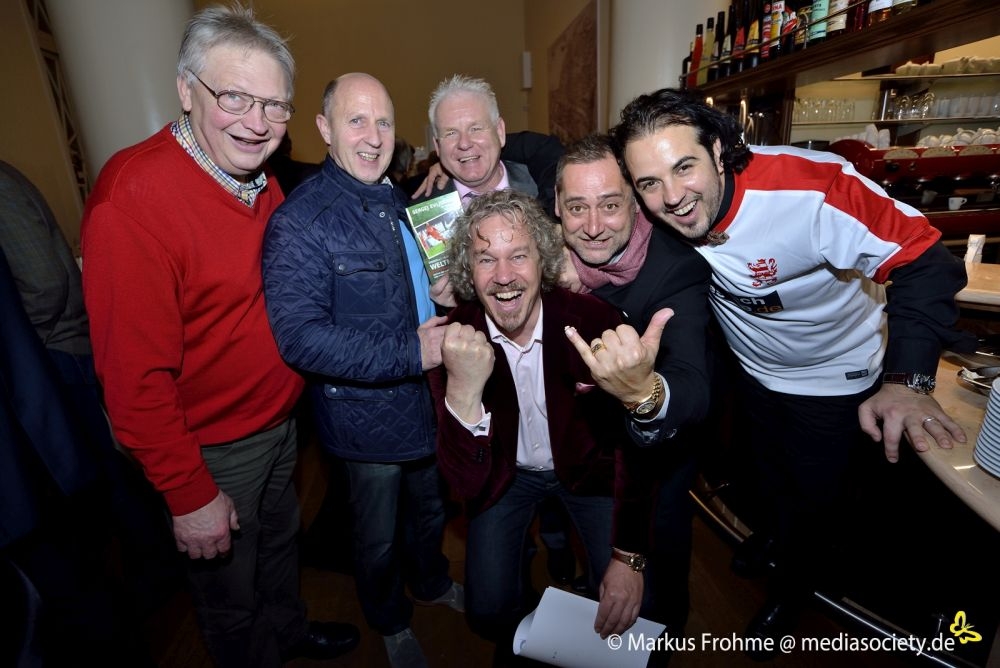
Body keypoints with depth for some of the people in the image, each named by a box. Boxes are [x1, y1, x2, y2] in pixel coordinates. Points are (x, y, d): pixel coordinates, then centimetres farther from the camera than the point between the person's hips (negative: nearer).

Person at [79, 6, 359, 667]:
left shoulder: (261, 178, -1)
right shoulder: (134, 194, -25)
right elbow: (135, 373, -24)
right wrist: (190, 495, -19)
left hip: (280, 420, 7)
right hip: (212, 450, -7)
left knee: (281, 541, 31)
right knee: (231, 593, 20)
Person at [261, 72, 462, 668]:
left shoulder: (397, 201, 5)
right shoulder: (299, 223, -19)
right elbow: (301, 338, -27)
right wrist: (411, 352, -28)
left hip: (428, 398, 7)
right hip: (370, 414, -6)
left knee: (430, 510, 29)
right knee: (380, 539, 19)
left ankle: (431, 582, 59)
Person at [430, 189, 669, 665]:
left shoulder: (595, 321, -26)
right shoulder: (453, 342, -23)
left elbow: (631, 445, -14)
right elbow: (466, 483, -27)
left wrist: (630, 557, -17)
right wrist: (462, 389, -44)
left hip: (586, 467, 0)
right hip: (505, 473, 1)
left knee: (627, 608, -6)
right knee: (488, 611, -7)